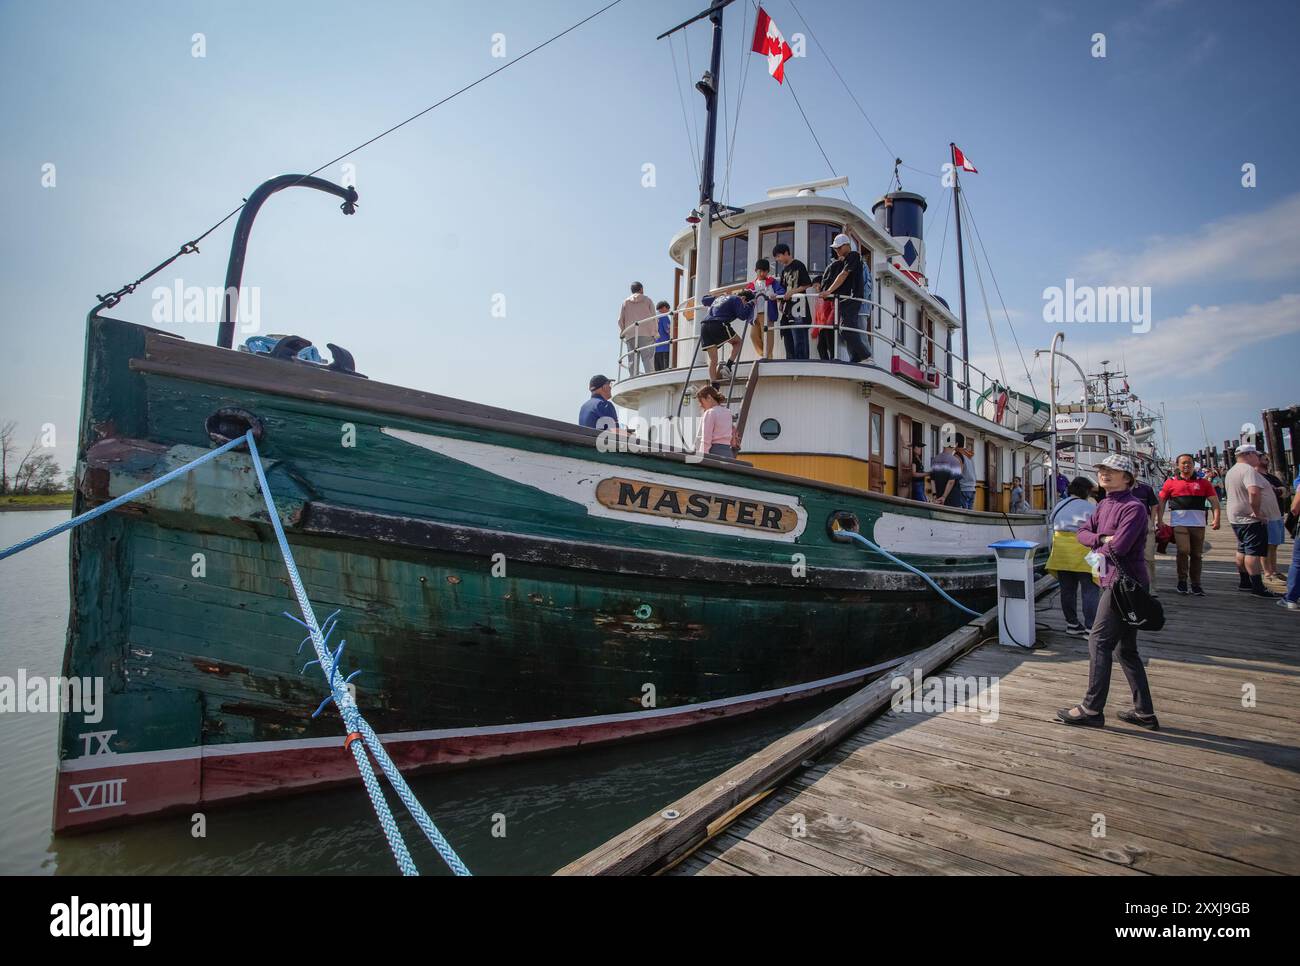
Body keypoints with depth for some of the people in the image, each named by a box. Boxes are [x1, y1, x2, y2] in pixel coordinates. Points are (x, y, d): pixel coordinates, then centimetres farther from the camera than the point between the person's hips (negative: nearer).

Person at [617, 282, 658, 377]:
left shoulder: (625, 302, 14)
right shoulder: (647, 300, 11)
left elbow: (620, 320, 10)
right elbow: (654, 317, 4)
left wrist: (623, 332, 23)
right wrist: (654, 331, 13)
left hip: (630, 335, 2)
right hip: (646, 333, -2)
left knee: (632, 360, 0)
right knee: (648, 358, -8)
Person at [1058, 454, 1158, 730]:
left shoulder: (1133, 507, -14)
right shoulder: (1104, 505, 14)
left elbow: (1119, 546, -23)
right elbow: (1082, 532, 11)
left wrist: (1100, 548, -2)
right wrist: (1102, 539, -9)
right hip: (1114, 580, 10)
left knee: (1099, 642, -7)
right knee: (1126, 648, 15)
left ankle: (1092, 709, 0)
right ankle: (1144, 712, 23)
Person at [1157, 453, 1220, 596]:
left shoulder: (1203, 482, 10)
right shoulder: (1171, 482, 6)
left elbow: (1214, 501, 8)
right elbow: (1161, 502, 8)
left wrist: (1216, 518, -6)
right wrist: (1159, 520, -1)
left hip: (1198, 523, 2)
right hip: (1179, 522, -2)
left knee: (1196, 554, 8)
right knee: (1183, 550, -16)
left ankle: (1196, 586, 17)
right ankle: (1182, 581, 0)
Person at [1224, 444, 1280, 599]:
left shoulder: (1231, 471, 14)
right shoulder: (1248, 470, -19)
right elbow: (1254, 492, -33)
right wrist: (1257, 513, -24)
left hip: (1237, 518, 10)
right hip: (1251, 519, -10)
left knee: (1243, 550, 17)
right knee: (1254, 552, -9)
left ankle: (1244, 582, 25)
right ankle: (1258, 588, -9)